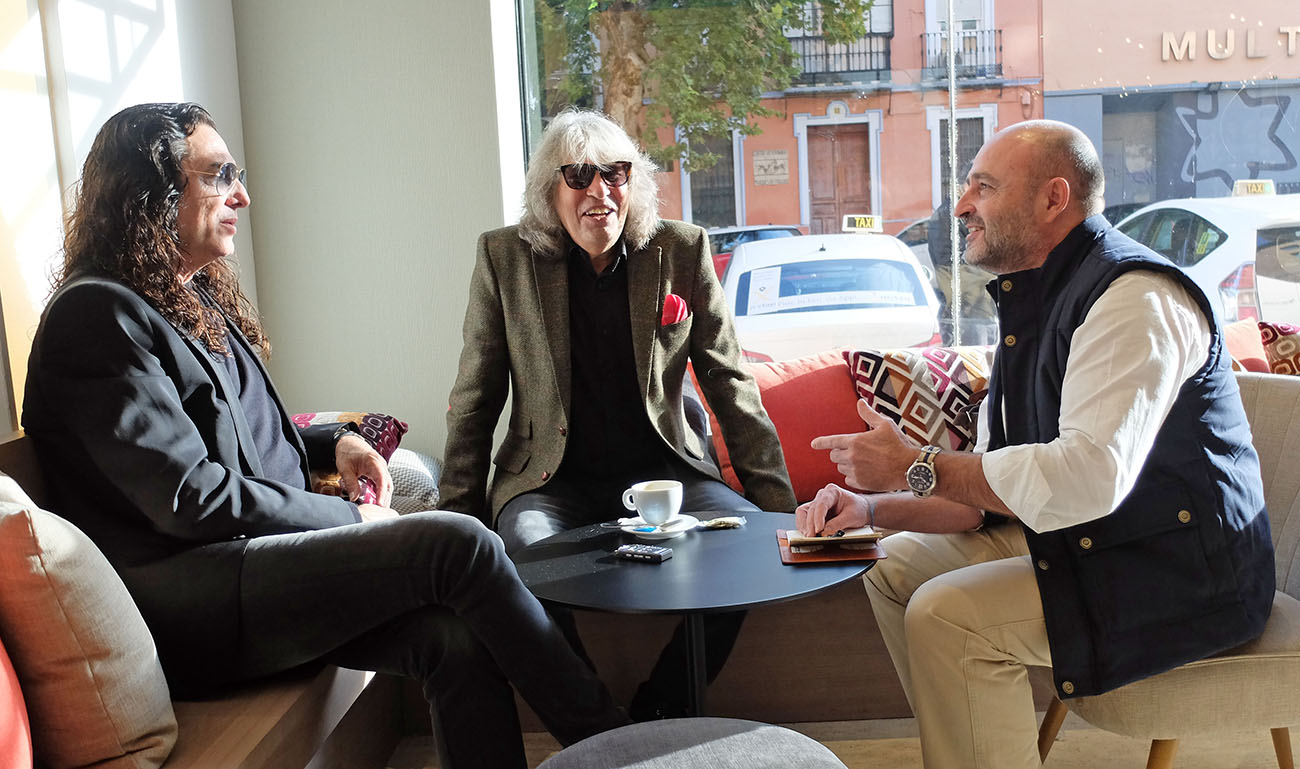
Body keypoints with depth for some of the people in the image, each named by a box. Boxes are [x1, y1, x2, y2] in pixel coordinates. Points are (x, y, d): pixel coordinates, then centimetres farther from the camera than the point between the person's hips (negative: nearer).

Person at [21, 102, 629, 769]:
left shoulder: (195, 298, 19)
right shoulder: (98, 313, -10)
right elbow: (192, 498, -17)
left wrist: (333, 443, 10)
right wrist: (352, 519, -9)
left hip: (253, 554, 9)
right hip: (184, 605, -9)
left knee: (456, 638, -17)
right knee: (456, 542, -22)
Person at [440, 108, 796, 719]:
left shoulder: (683, 251, 1)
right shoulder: (504, 257, 0)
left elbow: (729, 383, 5)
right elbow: (474, 402, 4)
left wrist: (780, 505, 1)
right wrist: (457, 519, -2)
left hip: (662, 472, 1)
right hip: (552, 481, -1)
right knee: (526, 554, -32)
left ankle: (653, 720, -6)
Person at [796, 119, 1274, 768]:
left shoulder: (1134, 298, -20)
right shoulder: (1033, 303, 12)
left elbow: (1091, 476, -33)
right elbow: (991, 485, 11)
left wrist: (917, 467, -24)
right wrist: (872, 508, -4)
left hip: (1177, 575, -10)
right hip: (1079, 540, 10)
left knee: (946, 616, -24)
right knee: (895, 567, 8)